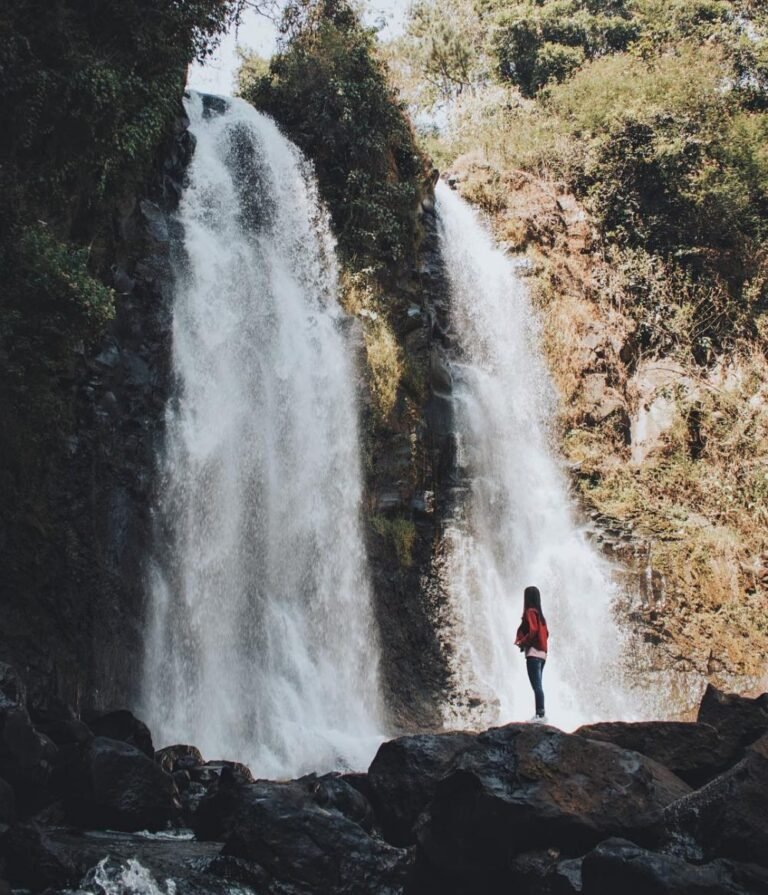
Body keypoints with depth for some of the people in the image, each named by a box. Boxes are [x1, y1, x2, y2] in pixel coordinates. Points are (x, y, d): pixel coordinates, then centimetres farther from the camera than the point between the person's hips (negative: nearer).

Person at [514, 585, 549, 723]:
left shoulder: (530, 612, -8)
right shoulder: (539, 613, 18)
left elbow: (532, 631, -18)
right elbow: (545, 633, 19)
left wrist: (521, 643, -8)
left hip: (533, 653, -9)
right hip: (541, 653, 9)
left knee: (536, 686, -12)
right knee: (538, 685, 11)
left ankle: (541, 715, -17)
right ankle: (539, 714, 12)